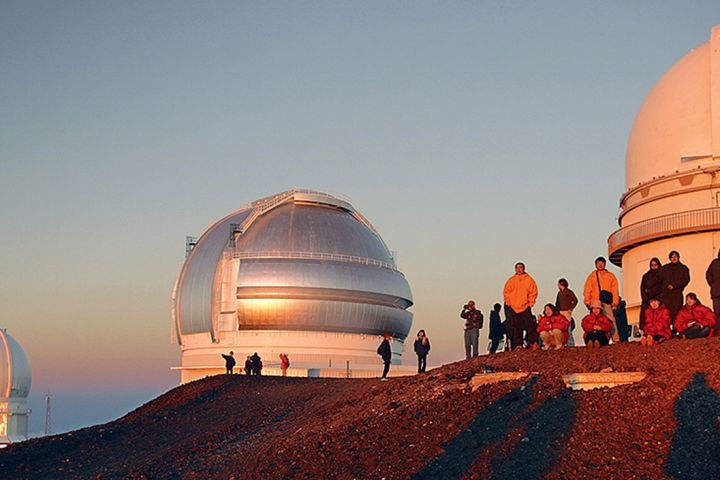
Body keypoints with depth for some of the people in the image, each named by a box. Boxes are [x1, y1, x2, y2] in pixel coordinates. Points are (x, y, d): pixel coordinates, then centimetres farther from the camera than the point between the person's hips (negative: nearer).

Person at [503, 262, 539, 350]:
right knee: (516, 327, 4)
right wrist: (509, 302, -1)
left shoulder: (529, 280, 3)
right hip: (513, 308, 2)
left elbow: (533, 292, 2)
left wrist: (530, 303, -6)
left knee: (530, 325, -10)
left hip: (525, 307, -2)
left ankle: (533, 342, -9)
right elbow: (506, 292, 8)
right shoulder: (511, 280, 7)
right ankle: (518, 345, 7)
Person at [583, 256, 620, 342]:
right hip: (595, 302, 0)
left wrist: (615, 302, 2)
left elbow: (615, 290, 13)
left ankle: (616, 340, -12)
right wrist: (587, 302, 2)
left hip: (607, 302, 0)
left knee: (611, 320, -10)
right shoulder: (592, 275, 18)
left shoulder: (610, 276, 20)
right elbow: (587, 290, 13)